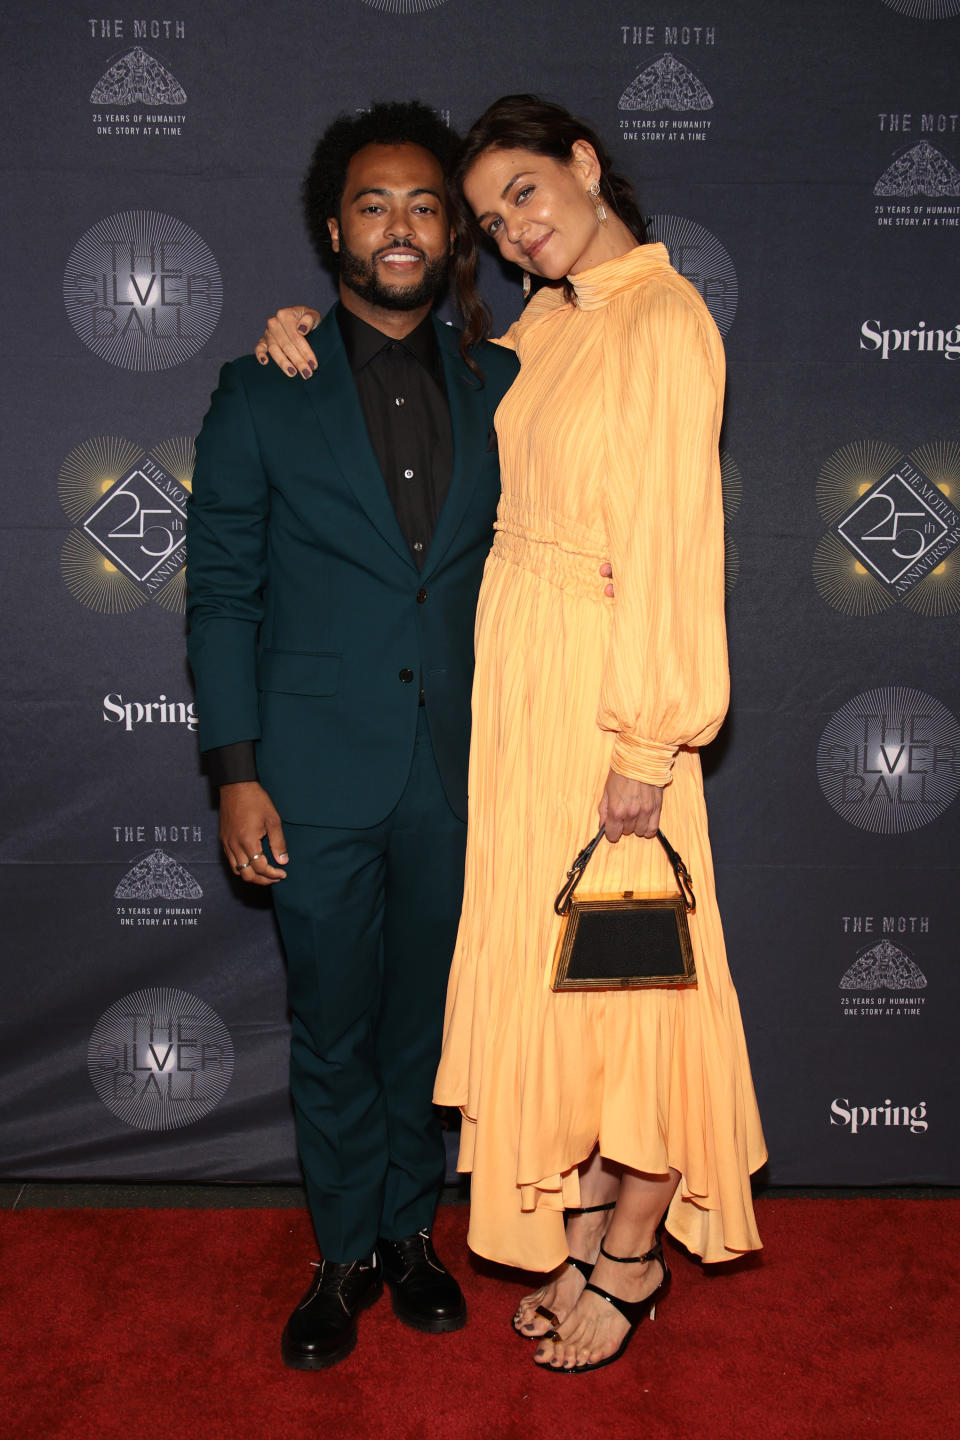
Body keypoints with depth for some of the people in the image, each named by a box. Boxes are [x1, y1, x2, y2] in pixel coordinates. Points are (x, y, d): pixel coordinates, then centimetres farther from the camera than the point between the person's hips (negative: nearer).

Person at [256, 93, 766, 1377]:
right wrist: (318, 338, 11)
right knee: (537, 954, 13)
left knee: (623, 958, 4)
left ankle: (634, 1254, 24)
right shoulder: (542, 323, 13)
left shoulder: (665, 321, -11)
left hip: (605, 680, -8)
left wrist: (648, 740, -19)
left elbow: (675, 541, -17)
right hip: (514, 669, 8)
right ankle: (583, 1228, 31)